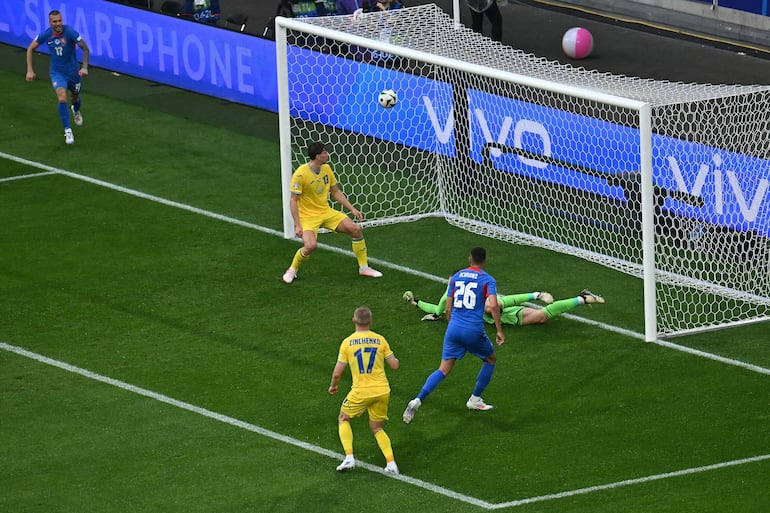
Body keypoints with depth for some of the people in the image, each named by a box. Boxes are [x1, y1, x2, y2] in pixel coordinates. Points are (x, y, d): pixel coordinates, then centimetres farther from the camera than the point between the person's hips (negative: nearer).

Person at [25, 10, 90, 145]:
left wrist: (84, 67, -29)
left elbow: (85, 48, -16)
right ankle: (67, 131, -11)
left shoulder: (70, 32, -23)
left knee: (75, 97, 22)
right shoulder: (45, 35, -15)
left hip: (73, 72, 0)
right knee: (62, 98, -22)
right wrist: (30, 70, -6)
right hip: (57, 73, 0)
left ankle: (76, 111, 61)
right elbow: (30, 49, 0)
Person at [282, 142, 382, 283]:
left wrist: (352, 209, 9)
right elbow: (293, 200, -16)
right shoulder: (300, 174, -19)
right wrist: (297, 225, -21)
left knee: (356, 229, -5)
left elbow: (336, 192, 14)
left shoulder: (326, 169, 1)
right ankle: (292, 270, -2)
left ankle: (364, 267, 11)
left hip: (326, 212, 7)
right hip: (308, 216, -7)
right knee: (311, 245, -31)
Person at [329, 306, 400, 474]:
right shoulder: (380, 340, 1)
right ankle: (391, 462, -1)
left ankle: (349, 457, 4)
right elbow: (394, 365, 3)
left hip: (360, 391, -2)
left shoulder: (347, 343, -2)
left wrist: (333, 386, 20)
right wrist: (394, 358, 26)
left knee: (343, 420, 21)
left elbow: (337, 373, -1)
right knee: (377, 428, 18)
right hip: (382, 390, 2)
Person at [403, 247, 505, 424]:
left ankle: (417, 400, -13)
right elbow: (493, 305, -15)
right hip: (474, 330, -4)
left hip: (454, 328, 4)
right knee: (491, 359, 24)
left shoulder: (456, 277, 12)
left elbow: (448, 309, 13)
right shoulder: (487, 280, -1)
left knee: (444, 370, 5)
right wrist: (499, 331, -9)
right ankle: (475, 399, 27)